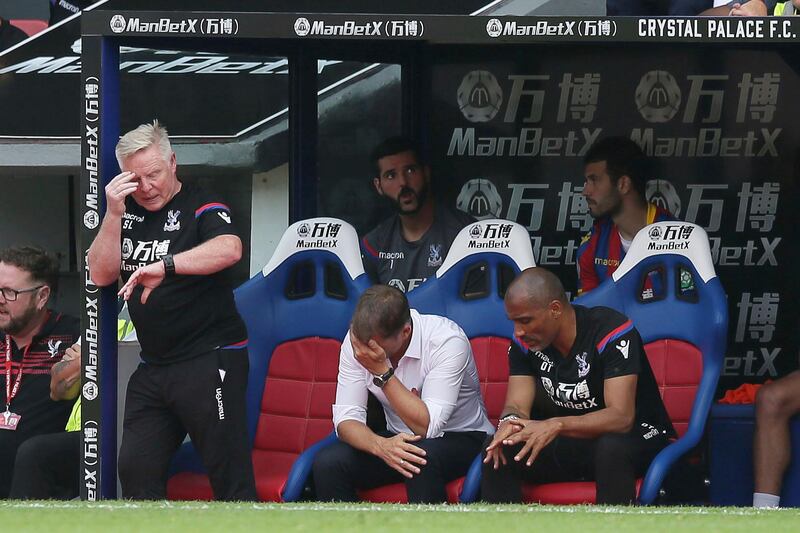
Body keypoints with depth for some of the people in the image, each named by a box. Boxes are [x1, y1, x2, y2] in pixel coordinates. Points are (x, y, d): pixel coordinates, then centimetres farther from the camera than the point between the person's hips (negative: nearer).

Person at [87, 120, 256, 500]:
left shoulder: (200, 206, -7)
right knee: (136, 470, 7)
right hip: (153, 366, 7)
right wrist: (113, 213, -7)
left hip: (210, 359, -7)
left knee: (231, 476, -7)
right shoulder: (127, 212, 12)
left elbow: (229, 249, -27)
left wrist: (165, 266, -38)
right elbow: (101, 275, 5)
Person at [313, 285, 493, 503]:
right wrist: (380, 445, -34)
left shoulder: (447, 341, -25)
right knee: (327, 463, -21)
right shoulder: (358, 340, -11)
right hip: (396, 440, 5)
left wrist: (382, 372, -33)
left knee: (421, 457, -38)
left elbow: (427, 427, -29)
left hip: (461, 438, -5)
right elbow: (346, 419, -12)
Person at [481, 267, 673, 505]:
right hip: (574, 445, 6)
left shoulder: (611, 332, -22)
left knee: (611, 448, -41)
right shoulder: (525, 343, -3)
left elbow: (621, 417, -29)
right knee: (497, 453, -17)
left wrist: (556, 425, -43)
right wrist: (509, 423, -32)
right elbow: (517, 406, -5)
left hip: (637, 438, -6)